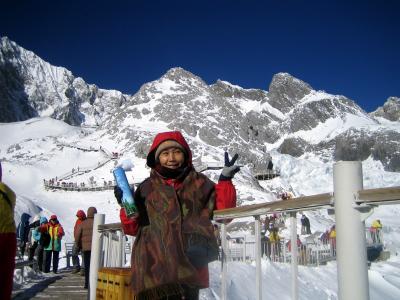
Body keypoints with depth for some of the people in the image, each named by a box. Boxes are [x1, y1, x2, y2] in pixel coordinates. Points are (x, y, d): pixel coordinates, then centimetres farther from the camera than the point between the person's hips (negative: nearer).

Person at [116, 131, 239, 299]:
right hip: (154, 268, 1)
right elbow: (133, 228, 15)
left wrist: (225, 181, -1)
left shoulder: (199, 183, 14)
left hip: (189, 269, 0)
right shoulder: (147, 188, 14)